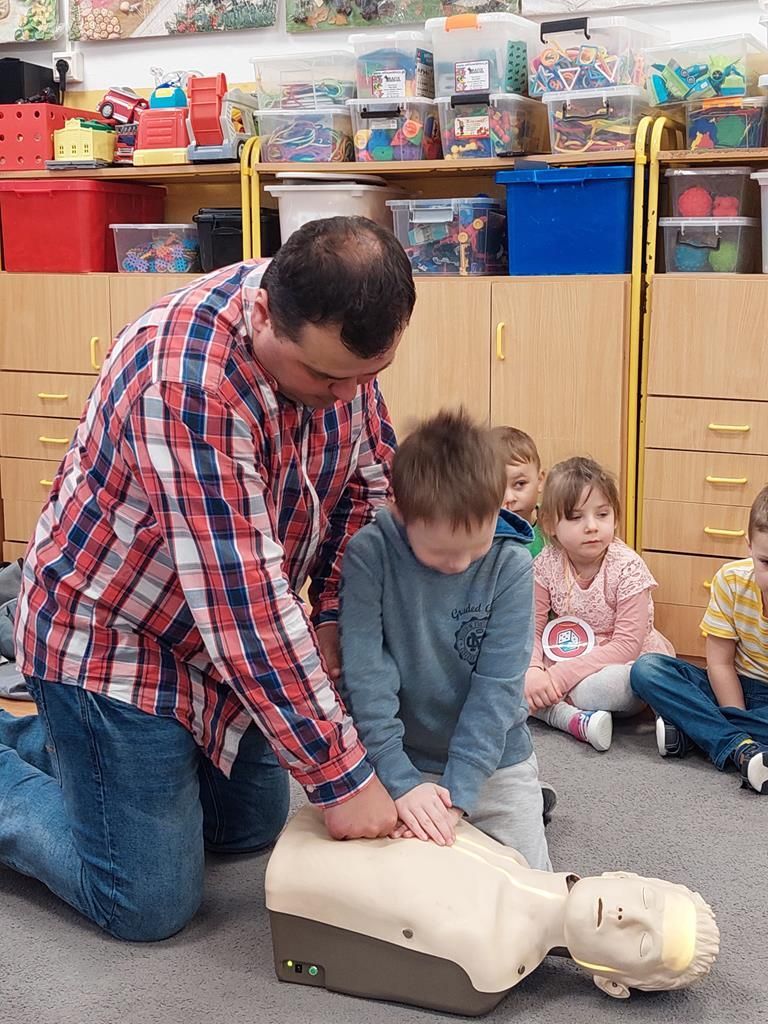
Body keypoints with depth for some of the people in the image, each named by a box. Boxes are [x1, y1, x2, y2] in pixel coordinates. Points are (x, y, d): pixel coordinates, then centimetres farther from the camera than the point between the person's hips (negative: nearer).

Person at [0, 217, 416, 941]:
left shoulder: (335, 337, -12)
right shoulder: (186, 384, -37)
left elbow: (368, 476, 3)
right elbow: (244, 607, -36)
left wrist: (338, 614, -10)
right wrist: (342, 777, -30)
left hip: (229, 632, 8)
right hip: (111, 634, -8)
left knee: (252, 829, 20)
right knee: (150, 905, -3)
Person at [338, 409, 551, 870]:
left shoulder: (511, 566, -17)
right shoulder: (369, 555, -19)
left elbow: (498, 686, -17)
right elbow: (364, 673, -20)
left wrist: (458, 793, -23)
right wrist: (400, 781, -24)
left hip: (494, 759, 0)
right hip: (404, 759, 0)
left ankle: (529, 802, 31)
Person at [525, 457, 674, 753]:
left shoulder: (628, 567, -19)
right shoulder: (546, 564, -8)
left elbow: (626, 645, -23)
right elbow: (532, 629, -7)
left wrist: (561, 675, -28)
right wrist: (532, 671, -30)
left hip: (624, 664, -4)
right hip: (566, 663, 4)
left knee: (611, 684, -40)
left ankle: (550, 707, -14)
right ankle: (575, 719, -29)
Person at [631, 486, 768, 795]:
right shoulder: (731, 581, -13)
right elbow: (720, 662, -9)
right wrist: (740, 741, -17)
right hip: (733, 688, 3)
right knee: (646, 668, -19)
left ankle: (688, 728, -27)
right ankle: (740, 749, -32)